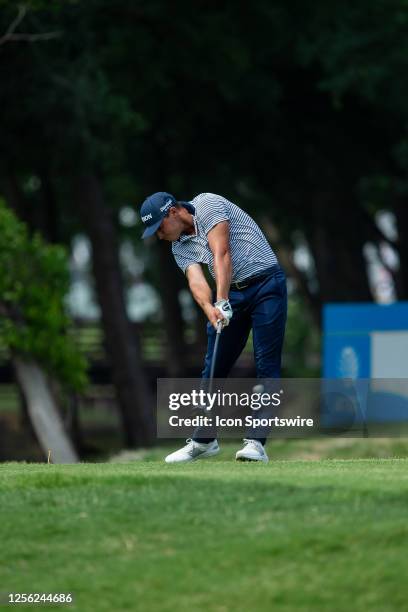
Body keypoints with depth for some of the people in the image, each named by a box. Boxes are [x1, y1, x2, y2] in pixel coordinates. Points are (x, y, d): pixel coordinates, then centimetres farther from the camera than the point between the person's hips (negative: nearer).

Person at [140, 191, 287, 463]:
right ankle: (203, 440, 17)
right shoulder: (180, 247, 9)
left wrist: (222, 302, -31)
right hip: (230, 294, 7)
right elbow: (196, 281, -8)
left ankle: (256, 443, -13)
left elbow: (221, 254, -22)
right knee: (214, 367, 6)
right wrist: (210, 308, -30)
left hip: (265, 283, -7)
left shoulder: (208, 205, -11)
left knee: (267, 366, -10)